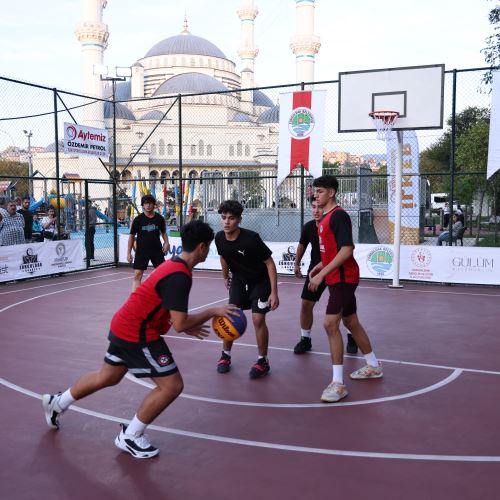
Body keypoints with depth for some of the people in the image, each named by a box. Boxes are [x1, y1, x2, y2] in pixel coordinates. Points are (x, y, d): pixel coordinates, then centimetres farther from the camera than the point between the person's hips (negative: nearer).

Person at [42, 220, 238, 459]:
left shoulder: (173, 265, 7)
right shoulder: (180, 276, -24)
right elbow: (179, 324, -25)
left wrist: (186, 326, 11)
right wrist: (212, 312, -14)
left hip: (124, 326, 10)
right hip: (136, 334, -10)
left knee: (106, 377, 27)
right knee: (172, 386, -5)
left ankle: (56, 403, 46)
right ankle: (129, 437, 10)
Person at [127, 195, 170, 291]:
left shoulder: (159, 218, 1)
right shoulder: (138, 219, -4)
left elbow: (163, 232, 15)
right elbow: (132, 236, 1)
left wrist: (166, 242, -4)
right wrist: (129, 252, -1)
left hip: (157, 250, 2)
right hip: (141, 251, -2)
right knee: (137, 275, -5)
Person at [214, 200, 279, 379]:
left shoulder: (251, 238, -30)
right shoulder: (219, 238, -14)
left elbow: (270, 263, -22)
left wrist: (274, 292, -25)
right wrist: (226, 277, 23)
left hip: (260, 281, -4)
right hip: (239, 280, 4)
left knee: (258, 319, -11)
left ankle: (263, 361, 6)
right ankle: (225, 355, 21)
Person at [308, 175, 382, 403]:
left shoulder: (338, 215, -16)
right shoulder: (326, 217, 13)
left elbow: (346, 250, -24)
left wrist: (322, 273, -25)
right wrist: (321, 265, 14)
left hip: (343, 279, -10)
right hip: (338, 278, 10)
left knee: (330, 324, -15)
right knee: (351, 322, 19)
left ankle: (338, 383, -10)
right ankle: (373, 366, 35)